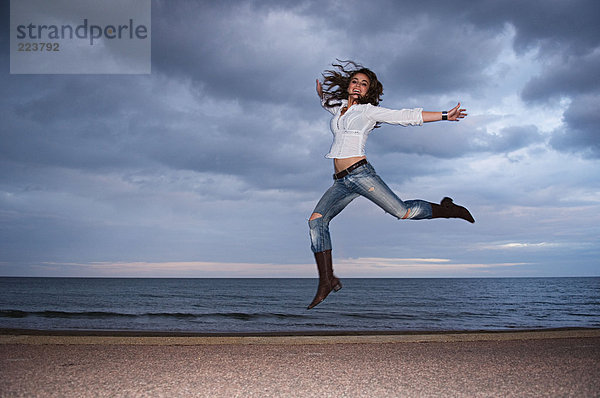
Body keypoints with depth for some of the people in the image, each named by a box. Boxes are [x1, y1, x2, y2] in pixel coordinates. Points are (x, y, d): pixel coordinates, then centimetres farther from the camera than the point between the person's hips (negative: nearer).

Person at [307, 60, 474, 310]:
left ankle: (448, 209, 19)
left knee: (402, 212, -9)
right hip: (341, 183, 6)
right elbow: (328, 103, 48)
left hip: (360, 173, -5)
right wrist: (321, 93, 28)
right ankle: (327, 280, -12)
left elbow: (407, 117, 3)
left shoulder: (369, 110, 6)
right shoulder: (339, 109, 23)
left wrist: (444, 116, -2)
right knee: (316, 220, -12)